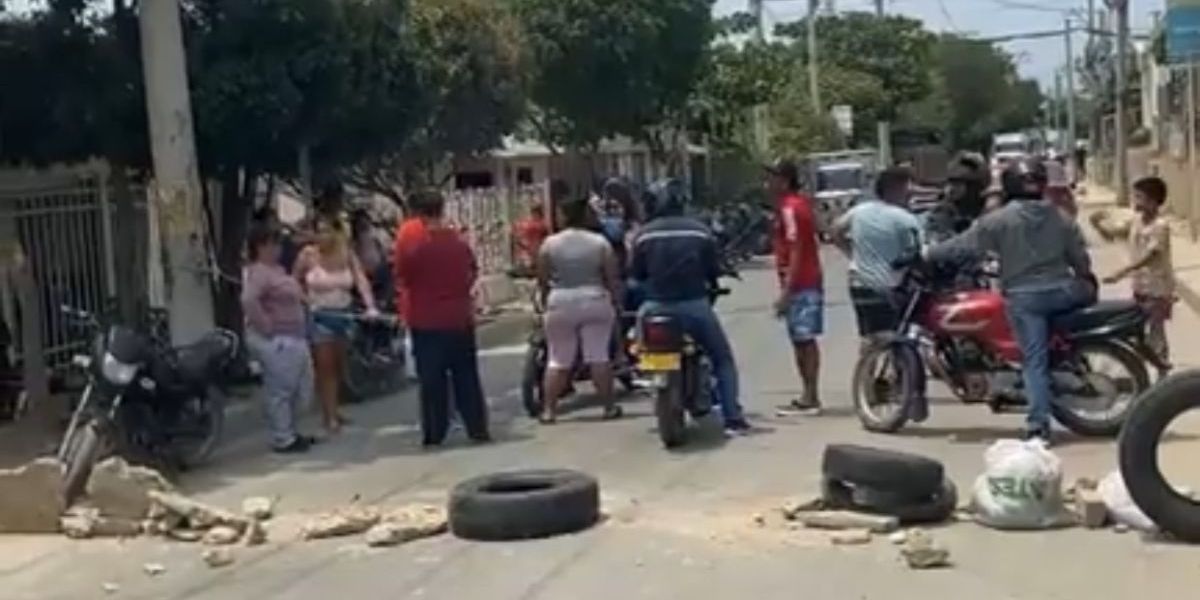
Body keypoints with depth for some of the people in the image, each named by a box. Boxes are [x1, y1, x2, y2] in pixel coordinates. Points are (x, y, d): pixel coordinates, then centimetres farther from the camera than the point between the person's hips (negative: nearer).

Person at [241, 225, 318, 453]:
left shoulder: (276, 269, 15)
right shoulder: (259, 272, -17)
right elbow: (248, 300, -32)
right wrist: (265, 325, -25)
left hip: (293, 337, 11)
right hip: (275, 340, -11)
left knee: (301, 388, 16)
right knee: (280, 390, -3)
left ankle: (289, 432, 28)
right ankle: (283, 439, 5)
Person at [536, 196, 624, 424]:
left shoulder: (549, 244, -2)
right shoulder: (600, 242, -2)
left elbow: (542, 280, 2)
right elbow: (613, 277, -1)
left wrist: (545, 300, 17)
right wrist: (616, 299, 11)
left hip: (560, 304, 0)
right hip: (595, 302, 0)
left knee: (558, 360, 5)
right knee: (599, 357, 3)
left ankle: (549, 410, 6)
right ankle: (609, 407, 7)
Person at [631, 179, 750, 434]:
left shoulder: (644, 235, -2)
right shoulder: (699, 231, -3)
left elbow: (636, 274, 4)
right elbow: (714, 270, 1)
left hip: (657, 308, 1)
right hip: (694, 305, -1)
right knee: (723, 359, 12)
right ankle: (733, 418, 2)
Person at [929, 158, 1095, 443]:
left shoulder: (999, 219, -5)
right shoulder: (1061, 218, 6)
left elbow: (964, 243, -2)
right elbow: (1080, 258, 10)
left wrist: (928, 253, 9)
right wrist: (1087, 281, 29)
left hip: (1024, 296, -3)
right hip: (1063, 291, 3)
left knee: (1035, 361, -4)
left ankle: (1038, 426, -9)